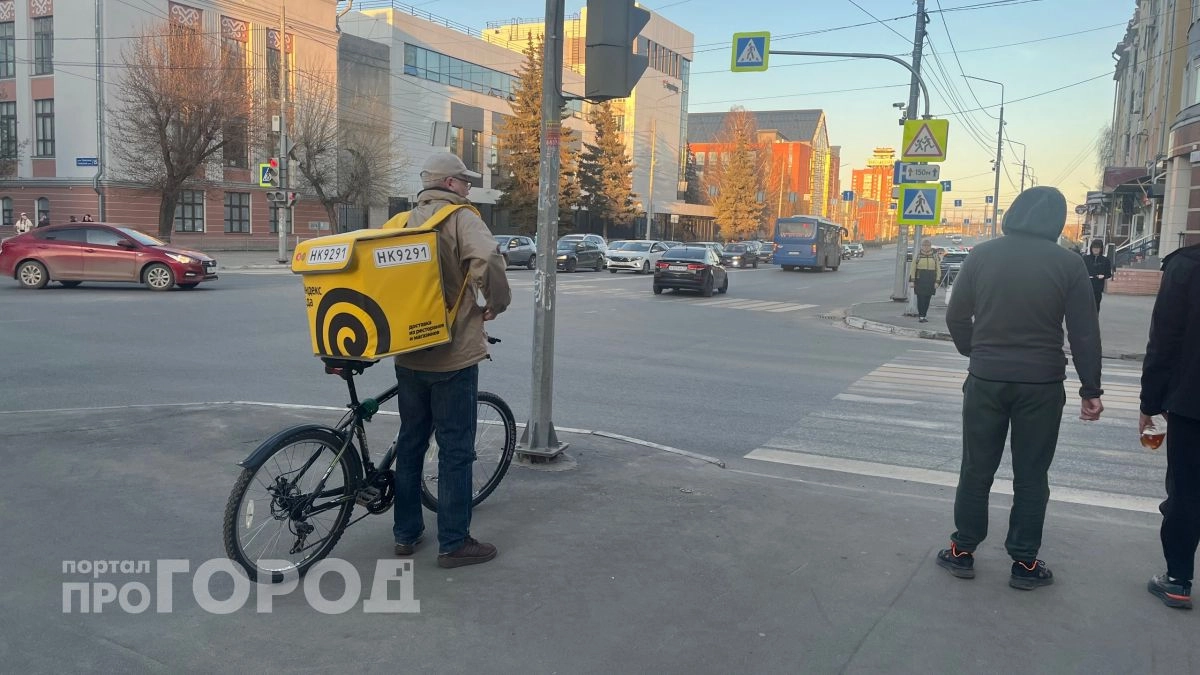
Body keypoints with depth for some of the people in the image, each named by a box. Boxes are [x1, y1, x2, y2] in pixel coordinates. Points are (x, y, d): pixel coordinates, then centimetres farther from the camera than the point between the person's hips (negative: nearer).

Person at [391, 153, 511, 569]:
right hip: (452, 354, -7)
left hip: (408, 354, 7)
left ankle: (406, 533, 26)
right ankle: (453, 543, 8)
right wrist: (497, 303, -13)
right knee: (455, 450, 1)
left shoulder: (403, 222, 10)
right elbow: (487, 261, -29)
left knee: (411, 442, 16)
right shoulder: (461, 219, -11)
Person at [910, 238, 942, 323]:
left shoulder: (935, 256, 8)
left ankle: (924, 316, 13)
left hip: (930, 280, 2)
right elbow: (913, 268, 2)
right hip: (920, 280, -2)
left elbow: (938, 269, 7)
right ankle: (921, 316, -5)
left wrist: (937, 281, -1)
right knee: (920, 298, -7)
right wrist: (912, 280, -5)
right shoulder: (917, 255, 3)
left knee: (927, 299, 6)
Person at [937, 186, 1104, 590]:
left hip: (986, 379, 1)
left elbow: (956, 316, 3)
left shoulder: (983, 255, -1)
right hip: (1041, 384, -1)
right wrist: (1091, 390, 2)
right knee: (1031, 476, 9)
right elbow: (1084, 333, -5)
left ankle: (962, 551, 20)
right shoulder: (1068, 264, -5)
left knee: (976, 470, 11)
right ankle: (1024, 563, 16)